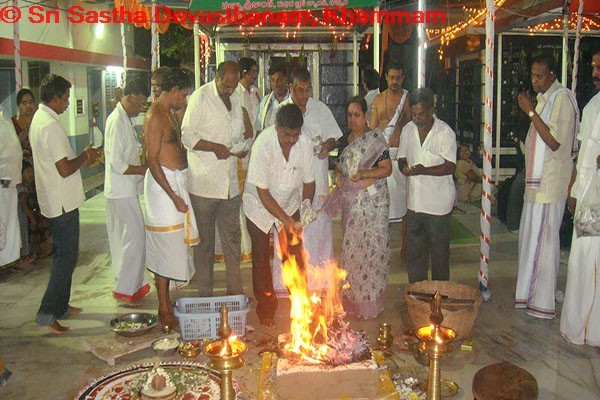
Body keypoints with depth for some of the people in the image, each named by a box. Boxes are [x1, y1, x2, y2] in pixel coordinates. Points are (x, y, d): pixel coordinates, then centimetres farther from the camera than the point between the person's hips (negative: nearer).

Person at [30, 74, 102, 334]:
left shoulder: (38, 120, 12)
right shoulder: (51, 125, -20)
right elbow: (65, 169, -23)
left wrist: (83, 158, 12)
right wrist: (85, 156, -8)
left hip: (53, 201, 10)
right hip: (63, 202, -10)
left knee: (64, 254, 18)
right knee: (66, 256, -4)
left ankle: (61, 306, 28)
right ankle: (47, 313, 0)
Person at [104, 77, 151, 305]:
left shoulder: (125, 119, 14)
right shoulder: (117, 121, -17)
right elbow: (117, 164, -22)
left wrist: (144, 163, 9)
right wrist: (144, 169, -13)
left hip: (126, 190, 10)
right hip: (122, 191, -10)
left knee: (126, 238, 14)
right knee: (135, 237, -7)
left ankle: (130, 285, 22)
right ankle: (126, 289, 2)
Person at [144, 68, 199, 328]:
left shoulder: (170, 113, 15)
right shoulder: (154, 117, -15)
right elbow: (153, 161, -19)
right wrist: (173, 196, -21)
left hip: (177, 180, 9)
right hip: (163, 183, -9)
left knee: (173, 246, 14)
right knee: (165, 247, -3)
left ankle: (167, 301, 25)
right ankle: (163, 309, 7)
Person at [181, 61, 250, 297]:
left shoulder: (236, 99, 13)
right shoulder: (201, 97, -7)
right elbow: (187, 135, -10)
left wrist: (242, 146, 2)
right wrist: (215, 147, -21)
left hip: (230, 183, 6)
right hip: (204, 182, -6)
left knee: (232, 237, 12)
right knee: (205, 240, 4)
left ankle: (235, 290, 24)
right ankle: (205, 293, 15)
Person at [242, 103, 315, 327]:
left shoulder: (305, 145, -19)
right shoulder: (263, 144, -30)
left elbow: (308, 182, -5)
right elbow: (263, 192, -27)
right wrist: (286, 220, -29)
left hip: (289, 203, 3)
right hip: (260, 206, -3)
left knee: (295, 255, 0)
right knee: (261, 256, 2)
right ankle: (266, 309, 18)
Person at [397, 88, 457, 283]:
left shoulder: (445, 132, -10)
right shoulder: (408, 130, 7)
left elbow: (450, 166, -15)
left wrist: (424, 170, -28)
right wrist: (404, 167, -10)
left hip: (438, 203, -5)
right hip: (414, 200, 5)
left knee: (439, 253, 6)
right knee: (414, 251, 12)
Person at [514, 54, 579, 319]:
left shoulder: (562, 98, -14)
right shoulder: (543, 97, 14)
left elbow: (555, 142, -22)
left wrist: (530, 111, -21)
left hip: (550, 184, -10)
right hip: (536, 181, 10)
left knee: (543, 240, -4)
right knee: (529, 238, 15)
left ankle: (543, 302, 6)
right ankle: (530, 293, 28)